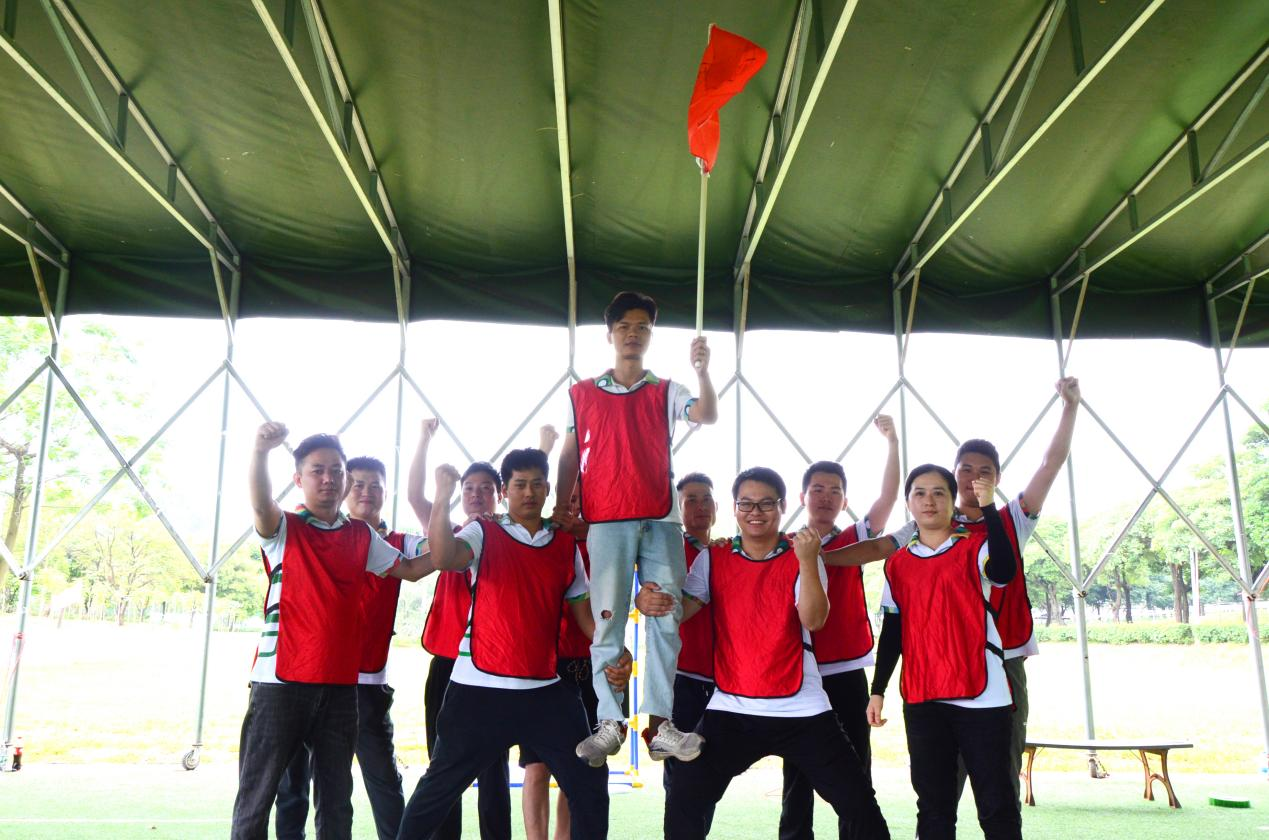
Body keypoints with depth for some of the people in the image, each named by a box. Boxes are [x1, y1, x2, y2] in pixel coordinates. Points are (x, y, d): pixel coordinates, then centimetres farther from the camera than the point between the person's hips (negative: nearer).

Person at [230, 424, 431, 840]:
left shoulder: (362, 536, 10)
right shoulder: (283, 528, -2)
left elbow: (411, 569, 18)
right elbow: (261, 503, -23)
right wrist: (260, 451, -43)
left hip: (341, 684, 4)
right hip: (282, 681, -4)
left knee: (336, 798, 13)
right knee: (256, 794, 3)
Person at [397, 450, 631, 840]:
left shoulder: (566, 545, 8)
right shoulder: (483, 533, -2)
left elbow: (583, 609, 12)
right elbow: (443, 558, -23)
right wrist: (444, 496, -28)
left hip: (545, 690, 4)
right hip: (480, 688, -3)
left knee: (589, 784, 7)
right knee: (440, 787, 7)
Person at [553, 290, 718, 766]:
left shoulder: (665, 392, 12)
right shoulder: (581, 394, 12)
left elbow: (708, 416, -6)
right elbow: (569, 457, 12)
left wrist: (702, 371, -22)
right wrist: (559, 509, 3)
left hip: (661, 521, 1)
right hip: (606, 522, -1)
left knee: (666, 620, -2)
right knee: (607, 622, 0)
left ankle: (660, 724, 3)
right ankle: (609, 724, 6)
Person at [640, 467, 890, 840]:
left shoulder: (801, 556, -2)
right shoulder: (713, 559, 3)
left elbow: (813, 620, -16)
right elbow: (680, 610, -8)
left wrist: (808, 561, -29)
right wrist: (651, 601, -30)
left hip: (801, 710, -1)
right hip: (731, 711, 1)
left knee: (860, 806, 0)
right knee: (682, 806, -4)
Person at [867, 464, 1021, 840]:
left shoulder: (975, 547, 0)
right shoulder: (897, 564, 10)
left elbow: (1005, 571, -24)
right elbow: (892, 632, 13)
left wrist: (988, 509, -26)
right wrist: (878, 690, 9)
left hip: (981, 695, -3)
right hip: (921, 699, 4)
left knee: (996, 803, 2)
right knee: (933, 805, 10)